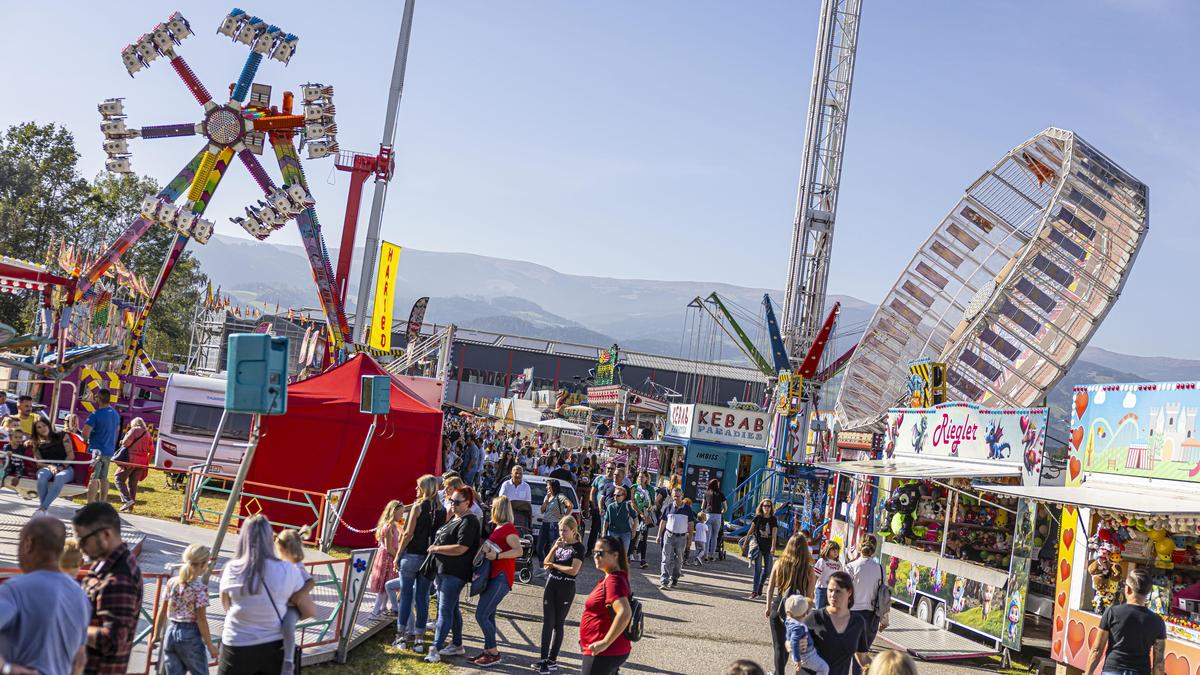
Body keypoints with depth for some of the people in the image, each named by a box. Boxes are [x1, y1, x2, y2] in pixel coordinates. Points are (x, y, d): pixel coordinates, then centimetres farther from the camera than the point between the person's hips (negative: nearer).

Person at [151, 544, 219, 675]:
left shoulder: (171, 582, 1)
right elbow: (201, 620, -13)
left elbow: (162, 612, 7)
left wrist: (156, 635, 18)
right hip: (190, 636, -5)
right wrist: (210, 645, -6)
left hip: (171, 633, 5)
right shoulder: (200, 588, -15)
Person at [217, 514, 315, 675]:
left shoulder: (232, 569, -11)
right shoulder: (288, 571, -10)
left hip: (237, 647, -1)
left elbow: (227, 607, 6)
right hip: (275, 647, 1)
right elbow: (310, 612, -1)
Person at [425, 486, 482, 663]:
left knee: (445, 610, -8)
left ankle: (435, 650, -7)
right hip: (443, 569, 10)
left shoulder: (469, 522, -15)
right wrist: (435, 548, 13)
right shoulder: (455, 519, 15)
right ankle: (457, 645, 27)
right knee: (452, 608, 17)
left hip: (455, 573, -10)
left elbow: (461, 548, -23)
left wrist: (436, 549, -15)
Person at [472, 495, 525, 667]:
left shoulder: (508, 528, -12)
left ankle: (494, 653, -1)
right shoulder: (496, 527, 16)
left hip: (501, 578, -9)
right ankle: (488, 651, 20)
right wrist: (486, 550, 1)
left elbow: (519, 551, -21)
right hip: (492, 576, 9)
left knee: (481, 615, -10)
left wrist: (497, 555, -24)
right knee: (488, 616, 12)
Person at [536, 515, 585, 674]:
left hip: (566, 589, -5)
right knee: (547, 622, 1)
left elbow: (573, 570, -19)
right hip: (551, 585, 5)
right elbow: (546, 563, 4)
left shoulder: (578, 547, -9)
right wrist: (554, 548, -11)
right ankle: (544, 658, 3)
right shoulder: (557, 543, 9)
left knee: (558, 624, 3)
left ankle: (552, 660, 10)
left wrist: (554, 565, -7)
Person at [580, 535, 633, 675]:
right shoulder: (613, 577, 10)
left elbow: (625, 613, -34)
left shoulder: (613, 581, -21)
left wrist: (605, 643, -31)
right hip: (612, 651, 10)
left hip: (603, 652, -10)